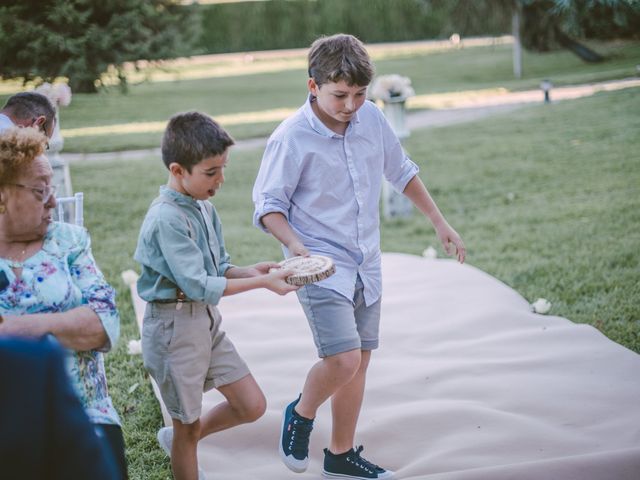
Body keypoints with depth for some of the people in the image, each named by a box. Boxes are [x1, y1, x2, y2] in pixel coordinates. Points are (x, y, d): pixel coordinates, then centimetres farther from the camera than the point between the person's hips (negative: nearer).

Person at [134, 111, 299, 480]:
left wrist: (248, 270, -9)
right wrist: (262, 283, -24)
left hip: (208, 321, 8)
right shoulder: (166, 219, -23)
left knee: (252, 406, 11)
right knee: (190, 425, 7)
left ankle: (179, 439, 32)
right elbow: (199, 286, -25)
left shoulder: (204, 207, 4)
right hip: (175, 327, -8)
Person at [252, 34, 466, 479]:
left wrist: (440, 222, 14)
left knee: (358, 361, 12)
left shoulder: (372, 117, -2)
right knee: (343, 360, -19)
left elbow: (402, 171, 13)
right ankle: (301, 414, 13)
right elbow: (268, 204, -10)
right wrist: (294, 243, -28)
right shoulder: (291, 138, -17)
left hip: (366, 263, 6)